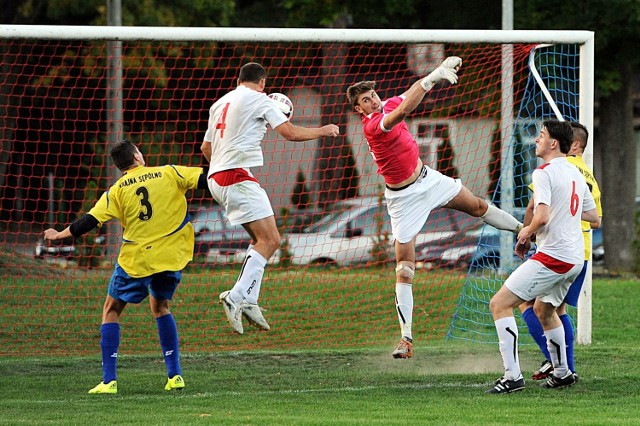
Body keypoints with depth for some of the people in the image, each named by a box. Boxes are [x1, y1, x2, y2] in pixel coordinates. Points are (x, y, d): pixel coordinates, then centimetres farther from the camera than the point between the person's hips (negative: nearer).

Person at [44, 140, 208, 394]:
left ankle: (109, 380, 0)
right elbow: (205, 179, -1)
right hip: (171, 256, 2)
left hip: (136, 260, -2)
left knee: (111, 311, 12)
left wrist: (59, 235, 12)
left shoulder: (117, 191, -1)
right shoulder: (169, 173, 0)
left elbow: (90, 221, -3)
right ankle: (174, 375, 16)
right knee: (160, 307, 25)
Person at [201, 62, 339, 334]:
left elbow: (206, 148, 28)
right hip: (238, 176, -9)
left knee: (263, 239, 13)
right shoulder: (258, 99, -1)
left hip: (216, 178, 9)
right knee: (269, 241, -12)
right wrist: (323, 131, 11)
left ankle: (248, 301, 2)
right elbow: (290, 133, -4)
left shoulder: (221, 103, 21)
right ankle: (236, 297, -23)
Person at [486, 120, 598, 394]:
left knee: (500, 304, -9)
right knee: (543, 309, 32)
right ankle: (562, 372, 38)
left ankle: (513, 376, -17)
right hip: (576, 258, 9)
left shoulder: (543, 173, -12)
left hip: (553, 256, -9)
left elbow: (543, 216, -24)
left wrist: (526, 233, -5)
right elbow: (593, 216, 21)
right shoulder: (576, 173, 14)